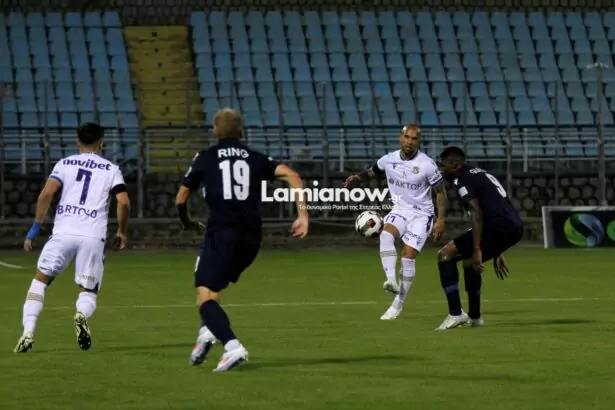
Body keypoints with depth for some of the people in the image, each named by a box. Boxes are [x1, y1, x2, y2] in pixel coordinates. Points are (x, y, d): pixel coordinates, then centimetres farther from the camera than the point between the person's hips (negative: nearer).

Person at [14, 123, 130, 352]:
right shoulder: (111, 169, 11)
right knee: (88, 291, 11)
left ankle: (28, 332, 1)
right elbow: (123, 202, -2)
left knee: (40, 279, 17)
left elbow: (47, 193, -4)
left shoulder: (65, 164, 11)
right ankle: (82, 315, -25)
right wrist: (121, 231, 14)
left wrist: (35, 229, 1)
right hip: (93, 237, 0)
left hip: (64, 232, 0)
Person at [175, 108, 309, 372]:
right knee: (212, 287, 27)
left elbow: (181, 198, 14)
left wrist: (187, 223, 34)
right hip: (251, 237, 5)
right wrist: (302, 214, -1)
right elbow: (291, 176, 3)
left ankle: (233, 347, -29)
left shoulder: (206, 158, 10)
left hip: (221, 233, -5)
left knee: (205, 297, -8)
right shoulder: (256, 159, 16)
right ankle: (208, 331, 8)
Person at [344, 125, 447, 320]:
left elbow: (440, 192, -5)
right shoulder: (388, 160, -3)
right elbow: (372, 172, 16)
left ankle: (398, 304, 2)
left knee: (408, 256, -11)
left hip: (421, 214, -3)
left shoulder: (427, 165, -14)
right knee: (386, 235, -29)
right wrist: (358, 177, -6)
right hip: (400, 210, 3)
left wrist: (441, 219, -11)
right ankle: (391, 281, -39)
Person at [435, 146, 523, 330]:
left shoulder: (462, 179, -1)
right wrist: (496, 252, 34)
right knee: (470, 262, 31)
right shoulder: (480, 174, 28)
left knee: (445, 255, -2)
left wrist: (477, 250, -17)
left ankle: (456, 313, -8)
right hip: (515, 227, 9)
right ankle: (474, 316, 37)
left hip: (499, 227, -9)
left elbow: (477, 215, -14)